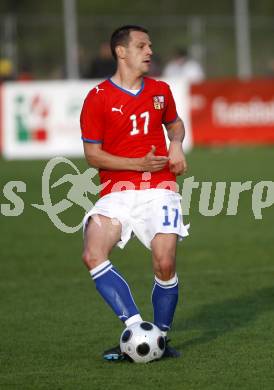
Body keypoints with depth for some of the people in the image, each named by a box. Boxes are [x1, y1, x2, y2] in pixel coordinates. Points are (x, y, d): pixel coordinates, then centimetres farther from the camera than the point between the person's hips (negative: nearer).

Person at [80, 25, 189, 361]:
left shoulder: (160, 91, 11)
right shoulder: (98, 98, -2)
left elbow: (174, 122, 31)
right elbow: (92, 154, -3)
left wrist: (176, 144, 8)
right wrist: (138, 164, -14)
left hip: (159, 190, 2)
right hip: (117, 192, -2)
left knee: (164, 264, -16)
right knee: (93, 255, -25)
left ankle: (161, 336, 6)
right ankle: (135, 328, -20)